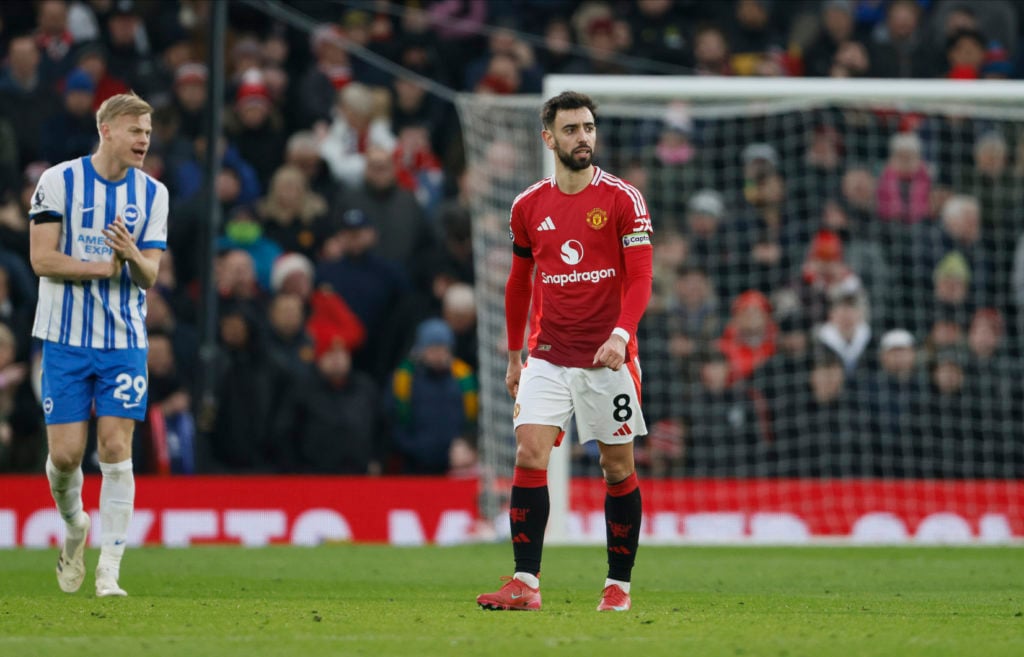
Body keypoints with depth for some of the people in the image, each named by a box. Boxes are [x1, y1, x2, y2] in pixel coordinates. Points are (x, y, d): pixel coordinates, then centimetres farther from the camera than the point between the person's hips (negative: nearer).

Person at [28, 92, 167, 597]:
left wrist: (132, 256, -22)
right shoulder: (58, 181, -5)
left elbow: (149, 275, 0)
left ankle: (109, 570, -6)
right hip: (66, 337, -2)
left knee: (116, 449, -7)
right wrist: (105, 267, -14)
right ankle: (73, 525, 29)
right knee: (65, 454, -3)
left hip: (124, 341, 2)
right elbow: (42, 258, -9)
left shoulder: (152, 194, 4)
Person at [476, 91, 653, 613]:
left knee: (618, 468, 4)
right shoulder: (528, 207, 7)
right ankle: (526, 583, -12)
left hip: (607, 357, -2)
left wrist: (621, 334, -25)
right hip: (547, 356, 2)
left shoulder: (623, 199, -4)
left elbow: (640, 277, -9)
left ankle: (619, 585, 15)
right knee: (529, 455, -12)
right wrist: (514, 356, 19)